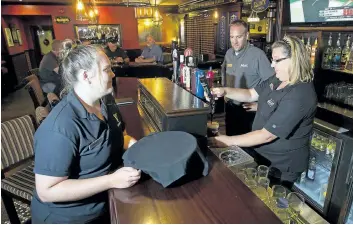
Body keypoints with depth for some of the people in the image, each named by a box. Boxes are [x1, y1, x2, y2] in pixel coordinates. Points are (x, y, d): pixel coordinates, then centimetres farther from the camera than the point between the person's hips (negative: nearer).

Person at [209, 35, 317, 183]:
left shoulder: (298, 97, -31)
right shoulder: (277, 79, -1)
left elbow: (266, 135, -30)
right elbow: (251, 95, 5)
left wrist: (229, 141, -25)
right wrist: (225, 91, -12)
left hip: (281, 166, -8)